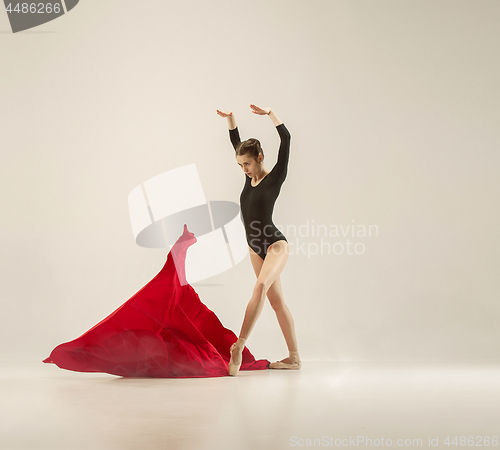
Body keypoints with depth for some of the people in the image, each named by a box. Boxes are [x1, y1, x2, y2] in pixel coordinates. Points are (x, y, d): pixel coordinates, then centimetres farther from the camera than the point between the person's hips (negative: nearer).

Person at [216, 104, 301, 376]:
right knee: (276, 301, 8)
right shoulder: (250, 178, 10)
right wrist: (229, 119, 12)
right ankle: (293, 358, 13)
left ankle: (239, 346, -39)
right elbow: (237, 143, 20)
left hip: (275, 245, -8)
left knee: (261, 287, -30)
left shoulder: (274, 178, -7)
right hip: (256, 248, 8)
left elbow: (285, 139, -17)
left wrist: (270, 114, -23)